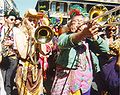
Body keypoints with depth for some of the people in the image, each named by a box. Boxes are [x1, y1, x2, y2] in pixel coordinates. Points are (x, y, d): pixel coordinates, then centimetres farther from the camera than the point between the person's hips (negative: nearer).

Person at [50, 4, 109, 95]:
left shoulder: (88, 39, 13)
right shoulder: (65, 36, 1)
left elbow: (105, 49, 1)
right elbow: (63, 43, -24)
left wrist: (94, 36, -16)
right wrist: (83, 34, -42)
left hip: (85, 79, 4)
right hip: (66, 78, -3)